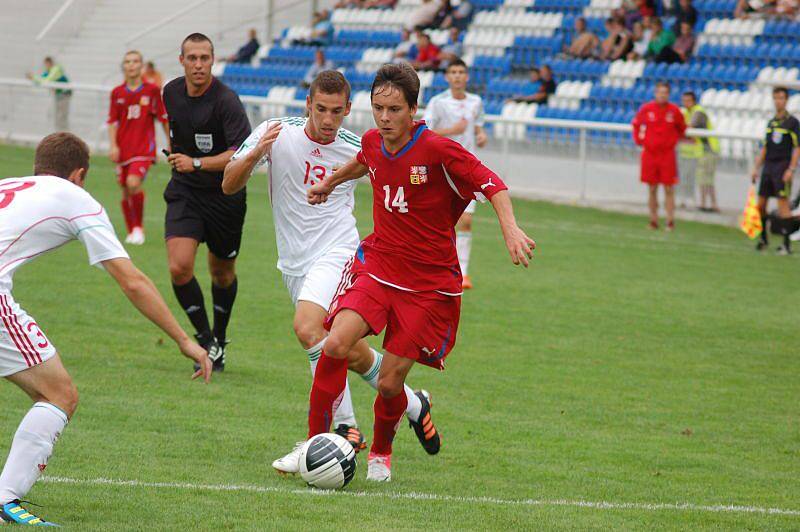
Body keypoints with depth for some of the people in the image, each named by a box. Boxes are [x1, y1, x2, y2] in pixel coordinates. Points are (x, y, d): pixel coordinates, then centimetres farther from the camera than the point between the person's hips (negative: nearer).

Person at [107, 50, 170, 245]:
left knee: (133, 183, -23)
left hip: (144, 148, -4)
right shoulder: (117, 93, 4)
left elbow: (164, 119, 4)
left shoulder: (152, 90, -2)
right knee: (125, 191, 7)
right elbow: (112, 121, 6)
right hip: (124, 148, 4)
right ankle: (131, 231, 24)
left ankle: (139, 227, -6)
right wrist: (113, 146, -6)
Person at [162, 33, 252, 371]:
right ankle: (205, 338, 1)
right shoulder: (171, 92, -1)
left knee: (222, 272, 14)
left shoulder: (226, 101, -20)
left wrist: (196, 163, -34)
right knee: (179, 268, -16)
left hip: (225, 195, -3)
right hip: (184, 192, 3)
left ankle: (219, 338, 37)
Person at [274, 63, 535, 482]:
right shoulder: (373, 142, 0)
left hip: (430, 285, -4)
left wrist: (511, 231, -32)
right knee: (336, 344, -21)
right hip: (376, 267, 4)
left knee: (390, 382, -4)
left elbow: (490, 183, -17)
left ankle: (381, 453, 28)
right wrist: (330, 183, 40)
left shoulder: (438, 150, -18)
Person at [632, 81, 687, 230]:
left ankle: (670, 221, 0)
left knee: (669, 189, -3)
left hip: (667, 154, -1)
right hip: (649, 154, 1)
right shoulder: (646, 109, -1)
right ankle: (653, 221, 14)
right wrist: (639, 140, 7)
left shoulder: (674, 111, -2)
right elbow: (636, 124, 15)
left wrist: (674, 140, 6)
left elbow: (681, 129, 14)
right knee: (652, 189, 6)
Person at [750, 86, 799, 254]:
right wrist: (756, 168, 15)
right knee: (760, 203, 5)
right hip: (768, 166, 6)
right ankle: (763, 238, 20)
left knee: (783, 203, -10)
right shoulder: (771, 122, 16)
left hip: (783, 167, -6)